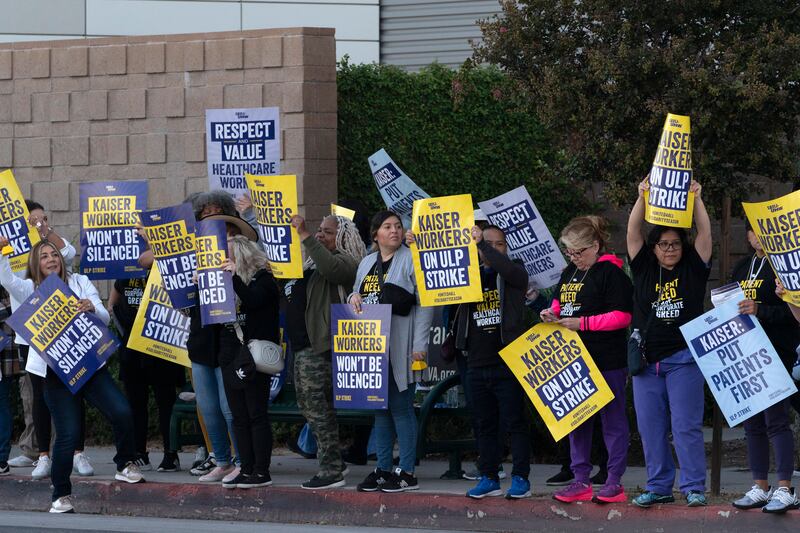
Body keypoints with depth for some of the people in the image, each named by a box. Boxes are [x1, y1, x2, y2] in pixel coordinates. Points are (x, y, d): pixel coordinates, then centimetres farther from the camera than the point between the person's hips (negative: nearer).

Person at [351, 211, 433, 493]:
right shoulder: (367, 263, 16)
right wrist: (354, 297, 1)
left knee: (401, 407, -6)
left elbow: (424, 304, -9)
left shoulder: (412, 260, -4)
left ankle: (407, 472, -2)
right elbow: (358, 296, 27)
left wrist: (420, 345, -15)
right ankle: (383, 469, 15)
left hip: (399, 347, -7)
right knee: (380, 408, 10)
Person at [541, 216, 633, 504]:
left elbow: (623, 316, -16)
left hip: (607, 361, -8)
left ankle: (615, 481, 2)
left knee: (612, 419, -2)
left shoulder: (610, 273, -11)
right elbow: (560, 301, 29)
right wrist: (553, 313, 6)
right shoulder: (569, 272, 15)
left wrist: (583, 323, -19)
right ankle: (581, 480, 15)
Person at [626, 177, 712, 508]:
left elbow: (705, 232, -4)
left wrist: (696, 198, -11)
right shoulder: (644, 268, 9)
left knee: (686, 426, -6)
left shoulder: (693, 268, 5)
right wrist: (643, 196, -9)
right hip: (647, 360, 3)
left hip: (683, 359, -3)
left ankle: (694, 488, -3)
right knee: (651, 428, 4)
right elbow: (633, 231, 1)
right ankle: (658, 487, 11)